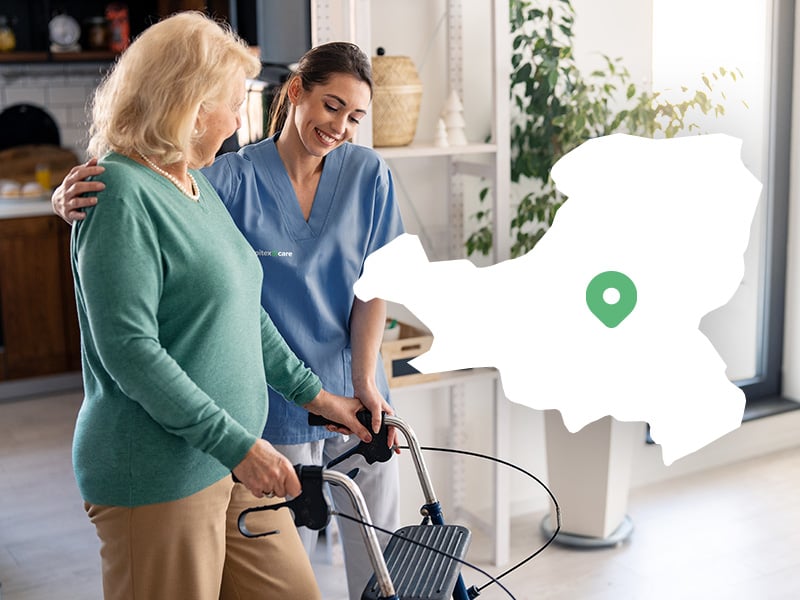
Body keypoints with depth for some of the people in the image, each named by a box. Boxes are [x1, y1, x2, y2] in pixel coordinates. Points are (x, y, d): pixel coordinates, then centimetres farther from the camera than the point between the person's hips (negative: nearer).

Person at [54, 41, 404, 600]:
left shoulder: (369, 174, -1)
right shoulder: (235, 178, -9)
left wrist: (365, 378, -12)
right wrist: (74, 201, -37)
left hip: (357, 397, 3)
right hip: (278, 406, -2)